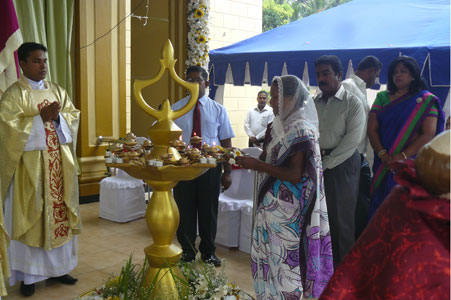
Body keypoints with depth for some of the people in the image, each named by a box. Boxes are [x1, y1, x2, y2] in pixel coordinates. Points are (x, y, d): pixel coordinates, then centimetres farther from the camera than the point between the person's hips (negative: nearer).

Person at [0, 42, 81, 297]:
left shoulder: (58, 91, 12)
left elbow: (74, 116, 8)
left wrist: (57, 117, -11)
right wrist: (41, 118, -17)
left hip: (59, 164, 5)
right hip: (30, 166, -5)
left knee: (59, 213, 9)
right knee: (31, 217, 1)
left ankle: (57, 267, 22)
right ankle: (29, 274, 12)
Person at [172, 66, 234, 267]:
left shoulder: (218, 110, 4)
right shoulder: (176, 109, 3)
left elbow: (226, 142, 3)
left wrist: (227, 172, -1)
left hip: (211, 167, 0)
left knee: (209, 211, 11)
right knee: (185, 211, 9)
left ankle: (208, 252, 30)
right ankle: (187, 252, 28)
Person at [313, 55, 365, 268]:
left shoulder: (352, 103, -1)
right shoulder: (313, 103, 13)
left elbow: (352, 140, -10)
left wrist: (325, 162, -12)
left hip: (342, 164, -4)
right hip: (316, 165, 4)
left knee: (341, 217, 0)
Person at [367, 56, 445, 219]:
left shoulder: (425, 100, 2)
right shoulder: (382, 98, 11)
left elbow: (428, 135, -8)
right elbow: (372, 129, 3)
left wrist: (403, 156, -17)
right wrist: (383, 155, -11)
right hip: (383, 164, 3)